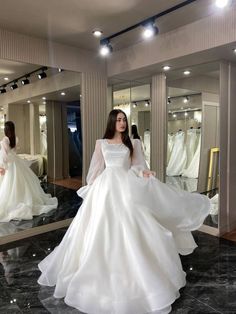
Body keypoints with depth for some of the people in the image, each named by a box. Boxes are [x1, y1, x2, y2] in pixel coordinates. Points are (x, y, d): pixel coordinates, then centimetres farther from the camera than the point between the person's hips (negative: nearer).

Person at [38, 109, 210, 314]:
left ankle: (131, 272, 16)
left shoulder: (133, 143, 8)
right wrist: (90, 189, 11)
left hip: (126, 187, 0)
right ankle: (103, 271, 25)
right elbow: (96, 168, 11)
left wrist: (145, 173, -17)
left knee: (128, 229, -2)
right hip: (105, 187, 1)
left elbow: (137, 166, 4)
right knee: (102, 230, 5)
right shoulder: (101, 143, 9)